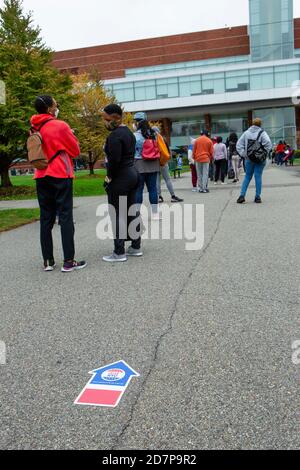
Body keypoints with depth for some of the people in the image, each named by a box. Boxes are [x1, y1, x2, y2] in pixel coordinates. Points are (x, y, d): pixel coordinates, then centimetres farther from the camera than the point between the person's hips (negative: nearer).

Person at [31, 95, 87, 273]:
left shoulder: (35, 129, 9)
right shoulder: (60, 126, -8)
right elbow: (76, 151, -1)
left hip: (41, 177, 6)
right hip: (61, 176, -6)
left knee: (46, 219, 8)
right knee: (66, 218, -3)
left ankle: (48, 261, 11)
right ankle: (69, 261, -4)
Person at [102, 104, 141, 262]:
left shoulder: (115, 135, -17)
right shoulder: (128, 132, 13)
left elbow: (114, 160, -24)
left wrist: (109, 177, -10)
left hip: (120, 178, -10)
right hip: (132, 173, 10)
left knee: (118, 215, -3)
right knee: (131, 212, 14)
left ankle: (119, 253, 3)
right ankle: (136, 247, 21)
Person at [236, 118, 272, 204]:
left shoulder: (246, 133, 6)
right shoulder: (262, 133, -6)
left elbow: (239, 144, 4)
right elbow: (268, 142, -22)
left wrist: (243, 154, 1)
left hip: (249, 159, 3)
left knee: (247, 177, 11)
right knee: (258, 176, 2)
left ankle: (242, 195, 2)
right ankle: (257, 197, 5)